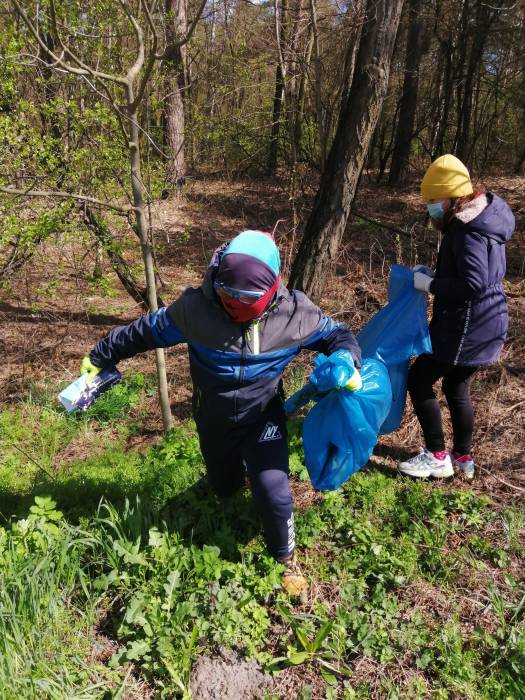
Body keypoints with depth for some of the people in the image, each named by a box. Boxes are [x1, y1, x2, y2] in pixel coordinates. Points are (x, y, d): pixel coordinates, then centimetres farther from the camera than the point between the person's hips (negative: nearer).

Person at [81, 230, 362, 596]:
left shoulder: (294, 313, -23)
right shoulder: (195, 307, -25)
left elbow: (336, 334, -6)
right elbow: (145, 331, -10)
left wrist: (346, 363, -29)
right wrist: (100, 357, 2)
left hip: (263, 415, -1)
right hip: (213, 418, 2)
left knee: (272, 487, -14)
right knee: (224, 487, 21)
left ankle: (286, 557, 18)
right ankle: (235, 468, 63)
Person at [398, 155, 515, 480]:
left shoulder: (468, 231, -21)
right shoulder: (481, 219, 11)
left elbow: (473, 284, -29)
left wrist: (430, 285, -18)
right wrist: (434, 274, 8)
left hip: (468, 328, -10)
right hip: (483, 324, 10)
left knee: (419, 379, 0)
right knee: (457, 387, 19)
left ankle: (437, 456, 9)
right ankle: (463, 457, 31)